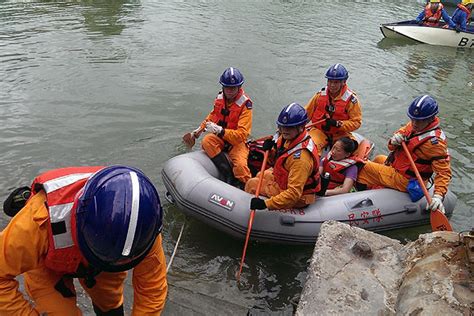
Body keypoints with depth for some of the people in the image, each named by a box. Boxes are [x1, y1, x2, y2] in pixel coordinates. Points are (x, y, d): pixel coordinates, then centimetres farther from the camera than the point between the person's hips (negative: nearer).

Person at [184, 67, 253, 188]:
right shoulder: (220, 97, 0)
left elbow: (241, 134, -23)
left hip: (237, 140, -5)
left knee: (240, 166, -32)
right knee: (207, 141, -30)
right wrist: (200, 128, 20)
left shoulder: (245, 104, -17)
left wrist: (220, 130, -34)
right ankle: (229, 175, -28)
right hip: (220, 137, 5)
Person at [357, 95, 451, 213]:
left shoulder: (435, 142, -29)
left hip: (405, 180, -9)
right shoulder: (414, 125, -4)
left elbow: (444, 172, -30)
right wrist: (394, 141, -22)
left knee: (365, 168, -2)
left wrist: (438, 196, -43)